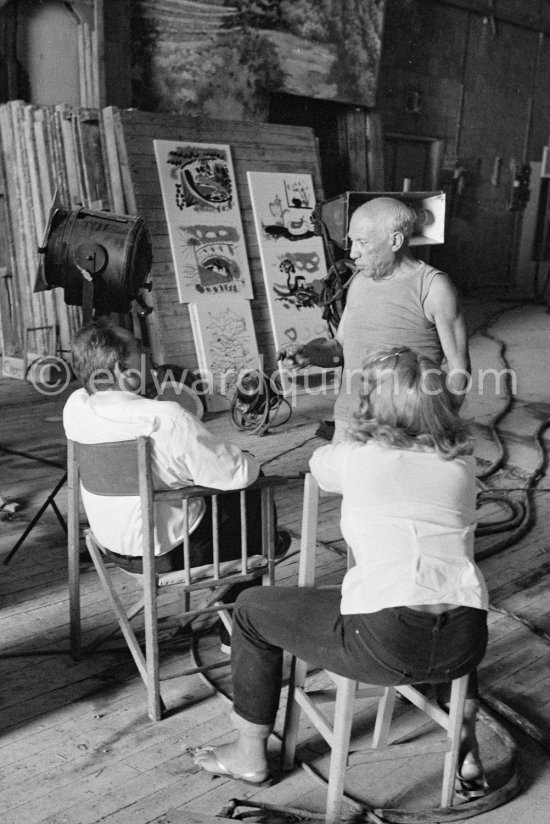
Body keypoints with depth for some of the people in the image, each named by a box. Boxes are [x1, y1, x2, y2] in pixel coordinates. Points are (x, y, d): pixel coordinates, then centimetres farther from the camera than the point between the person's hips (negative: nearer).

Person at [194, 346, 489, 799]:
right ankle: (467, 748, 38)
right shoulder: (463, 464, 9)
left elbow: (317, 462, 23)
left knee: (253, 610, 17)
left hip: (381, 640, -5)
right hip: (466, 642, 5)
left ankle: (250, 754, 31)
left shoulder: (356, 457, 0)